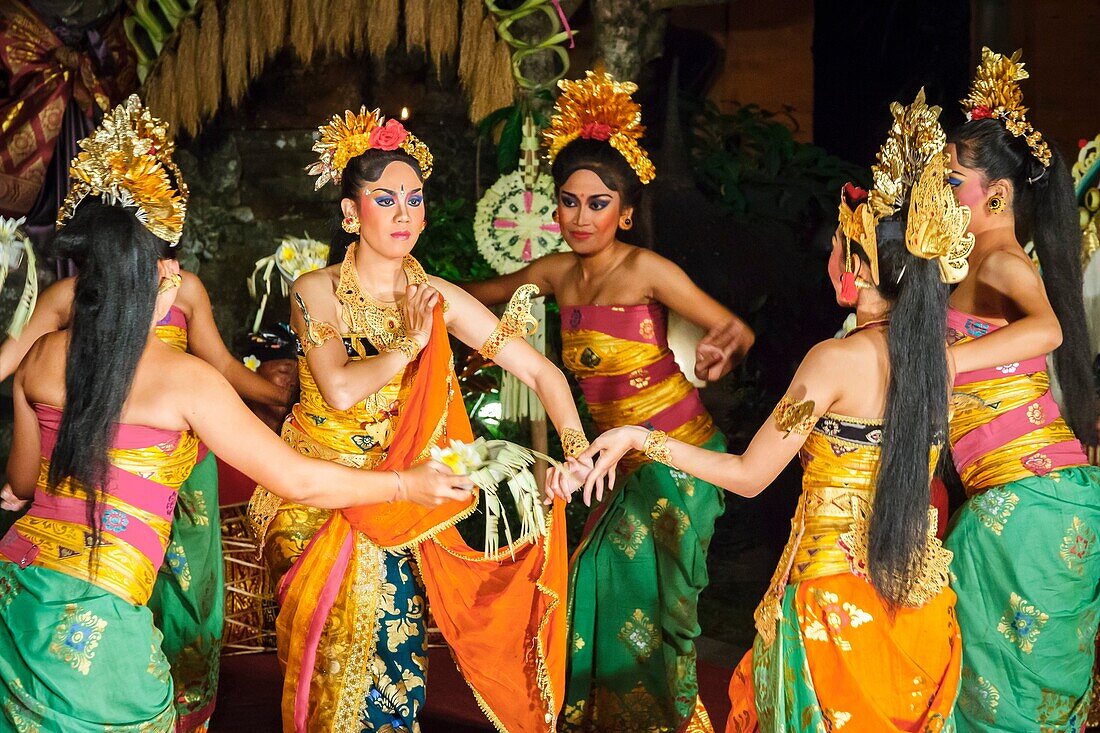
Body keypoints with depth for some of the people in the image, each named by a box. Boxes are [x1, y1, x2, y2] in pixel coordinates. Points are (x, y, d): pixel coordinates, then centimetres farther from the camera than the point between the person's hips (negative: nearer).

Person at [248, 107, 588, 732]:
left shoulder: (440, 300, -2)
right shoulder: (316, 292, -8)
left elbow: (541, 371, -5)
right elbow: (339, 390, -24)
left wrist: (578, 450, -20)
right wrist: (409, 343, -13)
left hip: (395, 505, 2)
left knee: (393, 665, -5)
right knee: (337, 666, 0)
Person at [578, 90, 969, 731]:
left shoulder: (837, 359, -18)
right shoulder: (940, 355, -2)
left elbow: (749, 477, -14)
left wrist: (641, 437, -7)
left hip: (836, 587, -5)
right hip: (919, 590, 6)